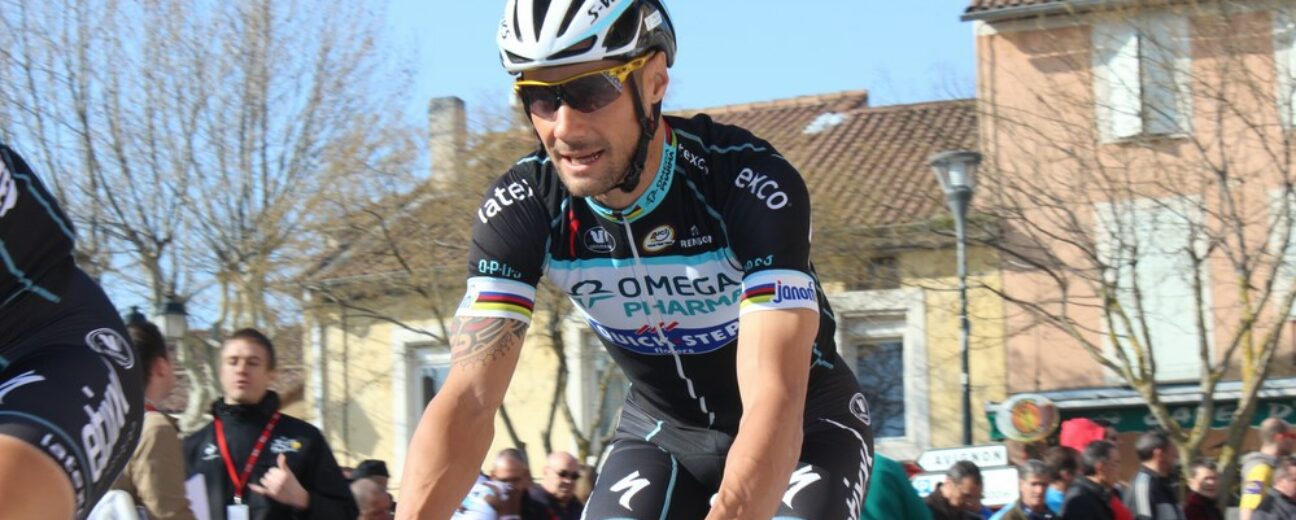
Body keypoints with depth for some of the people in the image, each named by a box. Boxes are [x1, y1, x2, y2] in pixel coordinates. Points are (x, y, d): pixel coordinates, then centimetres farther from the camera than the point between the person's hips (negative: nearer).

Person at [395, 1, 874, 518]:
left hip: (804, 426, -3)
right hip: (662, 429, 3)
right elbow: (469, 398, -26)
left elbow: (774, 403, -40)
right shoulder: (520, 207, -20)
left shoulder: (754, 185, -31)